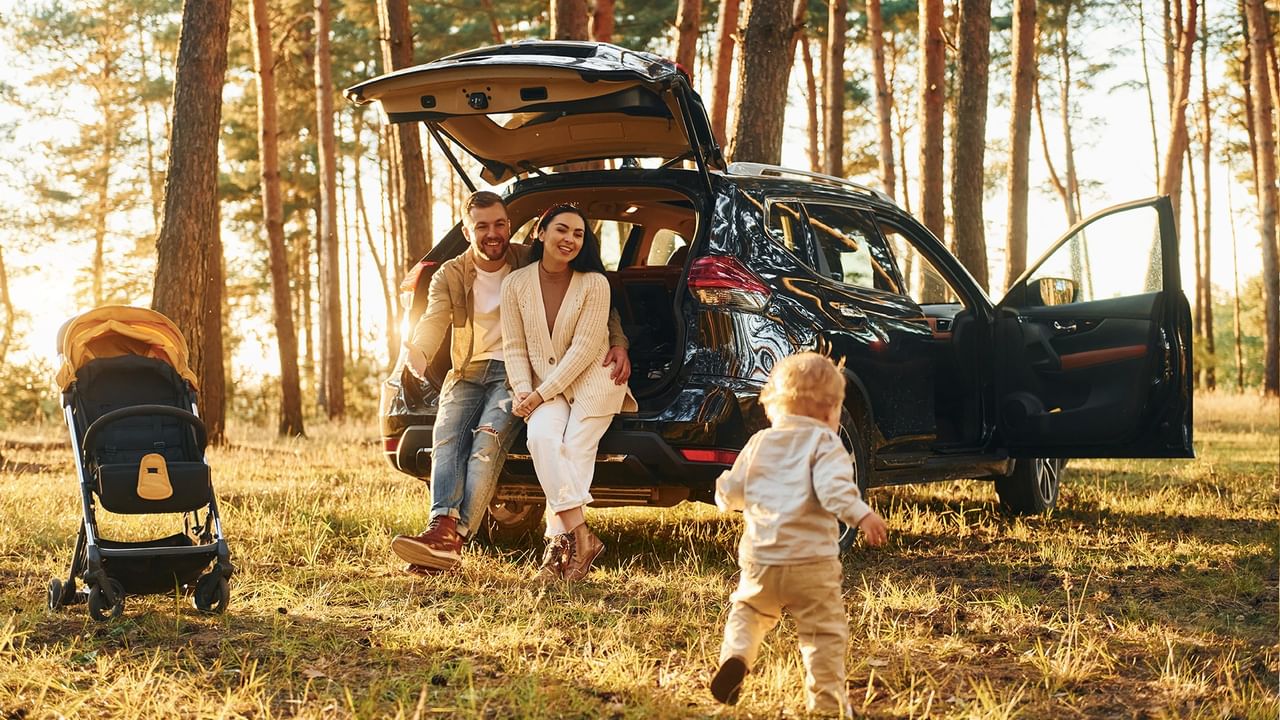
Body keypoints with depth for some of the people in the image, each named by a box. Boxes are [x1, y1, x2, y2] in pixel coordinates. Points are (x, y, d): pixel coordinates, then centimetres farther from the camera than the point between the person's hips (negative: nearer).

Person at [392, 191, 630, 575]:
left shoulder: (531, 265, 3)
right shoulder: (450, 277, 8)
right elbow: (433, 321, -10)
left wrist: (618, 342, -12)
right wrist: (416, 353, -34)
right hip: (469, 372, 3)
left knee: (489, 439, -30)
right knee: (447, 436, -27)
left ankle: (452, 537, -43)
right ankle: (443, 525, -44)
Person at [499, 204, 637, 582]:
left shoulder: (594, 283, -9)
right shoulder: (516, 284, 0)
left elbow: (584, 348, -12)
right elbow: (514, 346, 4)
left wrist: (542, 393, -15)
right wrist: (524, 392, -11)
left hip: (593, 380, -2)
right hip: (544, 388, 2)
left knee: (575, 451, -21)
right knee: (542, 438, -26)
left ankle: (559, 544, -24)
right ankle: (581, 536, -31)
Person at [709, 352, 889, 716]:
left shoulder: (759, 443, 14)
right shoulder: (823, 441, -1)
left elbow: (731, 492, 20)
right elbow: (833, 486, -20)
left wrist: (724, 492, 42)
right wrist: (860, 514, -30)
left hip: (759, 558, 5)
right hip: (811, 559, -4)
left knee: (748, 610, 26)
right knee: (824, 632, 5)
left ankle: (735, 657, 2)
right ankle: (827, 703, 6)